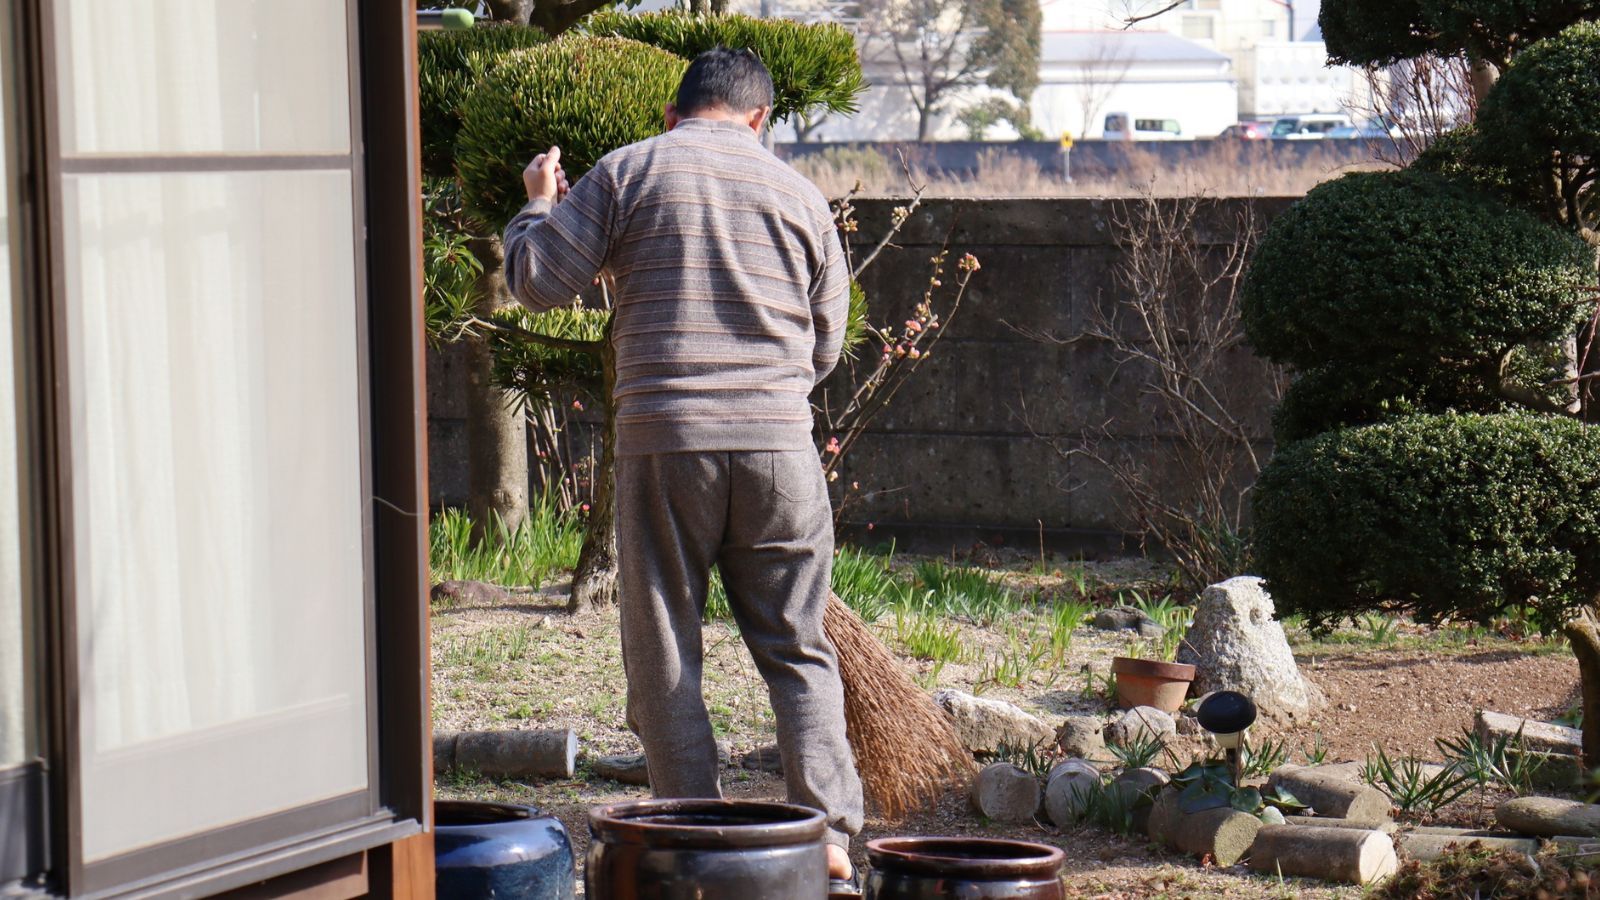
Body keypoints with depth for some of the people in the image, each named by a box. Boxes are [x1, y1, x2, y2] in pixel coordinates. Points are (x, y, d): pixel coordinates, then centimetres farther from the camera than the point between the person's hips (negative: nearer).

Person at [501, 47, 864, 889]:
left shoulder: (626, 172, 3)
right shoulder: (798, 194, 11)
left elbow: (537, 283, 2)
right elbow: (825, 345, 15)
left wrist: (538, 205, 21)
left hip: (664, 441, -2)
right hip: (779, 442, 2)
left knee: (664, 656, 7)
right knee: (797, 649, 9)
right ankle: (828, 833, 1)